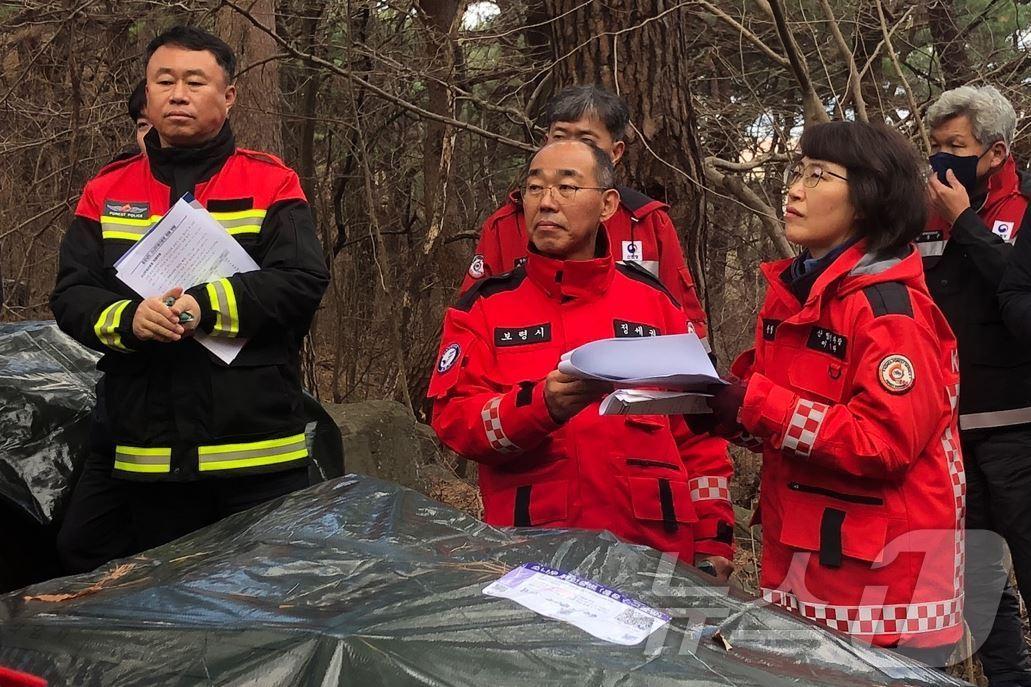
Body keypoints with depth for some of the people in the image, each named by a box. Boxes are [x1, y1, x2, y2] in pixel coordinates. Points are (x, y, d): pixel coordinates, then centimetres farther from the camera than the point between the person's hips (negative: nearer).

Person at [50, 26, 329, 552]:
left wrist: (207, 305, -23)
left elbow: (304, 281, -10)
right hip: (149, 458, 3)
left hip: (259, 454, -3)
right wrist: (128, 319, -19)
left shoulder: (271, 183, 2)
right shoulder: (107, 192, 10)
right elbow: (71, 297, 3)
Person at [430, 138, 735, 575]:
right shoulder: (486, 307, 5)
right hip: (529, 555, -1)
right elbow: (452, 416, -7)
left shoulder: (652, 300, 10)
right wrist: (540, 405, -25)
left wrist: (712, 540, 5)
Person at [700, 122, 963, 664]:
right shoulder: (791, 290, 10)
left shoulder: (889, 303, -16)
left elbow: (887, 440, -23)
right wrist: (720, 405, -5)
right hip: (800, 562, 8)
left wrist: (752, 407, -25)